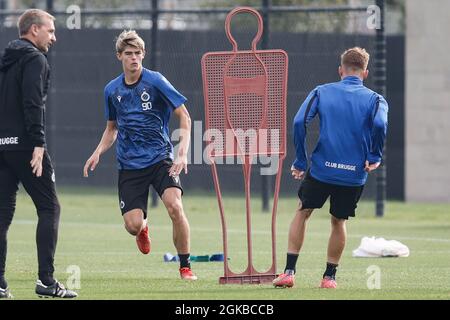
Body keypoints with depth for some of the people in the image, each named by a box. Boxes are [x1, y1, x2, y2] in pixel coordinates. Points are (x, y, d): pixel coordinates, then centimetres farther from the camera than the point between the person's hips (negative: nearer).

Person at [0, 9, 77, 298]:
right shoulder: (35, 59, -7)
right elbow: (33, 104, -18)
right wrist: (38, 145, -20)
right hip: (24, 144, -8)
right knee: (49, 208, -1)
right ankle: (46, 280, -8)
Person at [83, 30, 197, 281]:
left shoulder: (155, 81, -6)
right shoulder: (112, 90, 8)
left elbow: (184, 117, -6)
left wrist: (183, 153, -17)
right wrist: (98, 153, 5)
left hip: (160, 158, -3)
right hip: (129, 164, 3)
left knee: (175, 206, -26)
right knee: (132, 225, -9)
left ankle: (185, 266, -10)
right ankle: (143, 228, 32)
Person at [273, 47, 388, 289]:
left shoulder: (322, 92, 5)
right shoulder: (375, 99, 3)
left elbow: (299, 122, -7)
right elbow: (379, 125, -18)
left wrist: (300, 161, -1)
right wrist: (374, 157, -6)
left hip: (321, 169, 0)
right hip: (354, 174, 0)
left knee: (303, 212, 18)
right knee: (339, 221, 19)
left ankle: (289, 271, 11)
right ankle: (329, 276, 20)